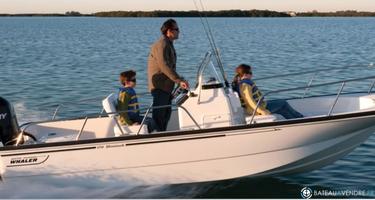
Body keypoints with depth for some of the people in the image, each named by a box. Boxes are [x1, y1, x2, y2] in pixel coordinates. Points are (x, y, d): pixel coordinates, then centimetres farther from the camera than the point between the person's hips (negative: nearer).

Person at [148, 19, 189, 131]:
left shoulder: (168, 44, 18)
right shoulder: (161, 45, -17)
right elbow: (164, 66, -28)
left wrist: (179, 81, 20)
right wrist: (179, 80, -33)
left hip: (166, 86, 10)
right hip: (159, 86, -10)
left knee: (167, 113, 15)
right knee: (159, 115, -7)